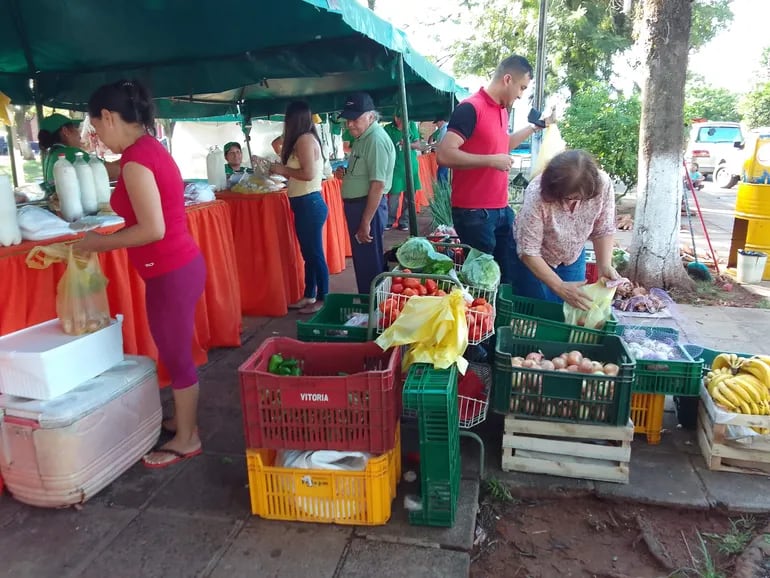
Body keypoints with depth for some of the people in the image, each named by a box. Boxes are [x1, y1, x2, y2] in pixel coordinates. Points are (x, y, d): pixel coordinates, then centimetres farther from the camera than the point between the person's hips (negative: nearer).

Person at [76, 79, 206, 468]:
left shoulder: (136, 158, -18)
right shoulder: (151, 148, 11)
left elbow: (153, 230, -23)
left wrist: (100, 243, -10)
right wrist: (104, 240, 14)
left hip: (171, 273, -9)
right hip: (181, 265, 9)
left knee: (176, 356, 5)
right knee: (174, 351, 21)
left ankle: (186, 439, 23)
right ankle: (182, 419, 38)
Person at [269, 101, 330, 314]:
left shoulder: (304, 139, -12)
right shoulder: (306, 139, 16)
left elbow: (308, 174, -21)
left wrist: (283, 170, -9)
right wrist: (283, 170, 14)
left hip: (309, 204, -10)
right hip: (306, 204, 10)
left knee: (315, 254, -2)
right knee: (309, 254, 15)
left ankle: (322, 300, 7)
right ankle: (309, 296, 24)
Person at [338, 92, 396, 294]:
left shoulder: (376, 139, -19)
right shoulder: (362, 138, 12)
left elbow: (378, 185, -24)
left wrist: (366, 222, -24)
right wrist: (347, 174, 8)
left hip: (368, 207, -10)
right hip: (356, 205, 10)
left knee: (370, 263, 0)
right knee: (362, 260, 18)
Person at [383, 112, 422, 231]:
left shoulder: (412, 126, 4)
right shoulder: (388, 128, -1)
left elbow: (418, 145, 4)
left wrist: (409, 144, -16)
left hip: (411, 166, 2)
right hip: (395, 167, -2)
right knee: (393, 196, -6)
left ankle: (404, 222, 16)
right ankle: (390, 221, 8)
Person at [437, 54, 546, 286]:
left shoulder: (503, 110, 13)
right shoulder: (470, 108, -14)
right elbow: (444, 154, -23)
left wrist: (533, 128, 24)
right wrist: (491, 160, -21)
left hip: (502, 209, 9)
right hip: (474, 213, -8)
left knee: (509, 276, 15)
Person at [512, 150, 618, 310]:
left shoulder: (603, 184, -25)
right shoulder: (537, 195, -35)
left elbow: (603, 230, -10)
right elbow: (528, 251, -29)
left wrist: (605, 265, -25)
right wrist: (560, 287, -33)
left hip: (573, 257, 3)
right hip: (534, 260, -3)